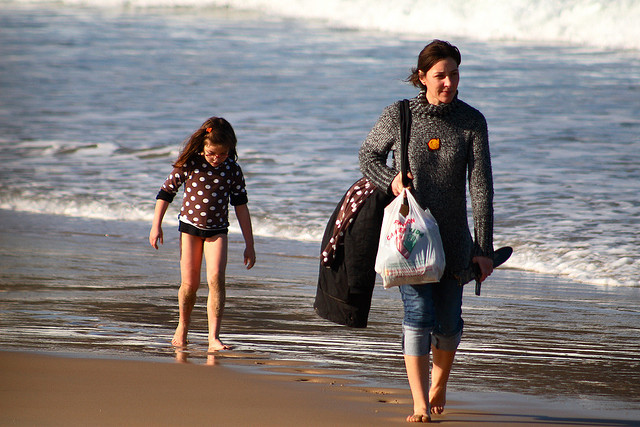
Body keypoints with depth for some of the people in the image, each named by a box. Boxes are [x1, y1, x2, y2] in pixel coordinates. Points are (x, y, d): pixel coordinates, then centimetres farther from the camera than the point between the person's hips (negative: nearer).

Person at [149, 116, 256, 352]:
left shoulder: (232, 169, -6)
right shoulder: (189, 164, -9)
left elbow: (241, 205, 1)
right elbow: (166, 191, 2)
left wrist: (249, 244, 2)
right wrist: (156, 225, -2)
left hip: (217, 230, 0)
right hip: (190, 226, 0)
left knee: (215, 279, -16)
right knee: (189, 283, 0)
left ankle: (213, 337, -16)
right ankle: (182, 325, 27)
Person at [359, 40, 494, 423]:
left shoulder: (472, 121, -4)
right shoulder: (398, 116, -4)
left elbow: (481, 186, -5)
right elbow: (368, 156, 11)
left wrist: (484, 248, -9)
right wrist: (391, 182, -11)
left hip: (453, 238, 2)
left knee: (449, 322, 8)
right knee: (419, 314, -13)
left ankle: (439, 381, 37)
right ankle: (421, 406, -9)